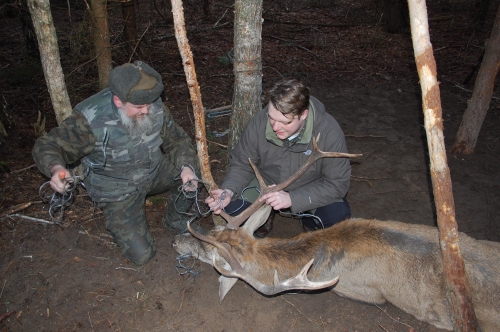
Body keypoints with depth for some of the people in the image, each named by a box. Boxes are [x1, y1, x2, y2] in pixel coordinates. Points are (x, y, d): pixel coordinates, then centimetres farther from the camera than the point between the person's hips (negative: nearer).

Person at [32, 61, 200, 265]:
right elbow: (46, 146, -19)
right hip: (118, 189, -4)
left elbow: (177, 140, -7)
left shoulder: (155, 107, -16)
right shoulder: (91, 119, -28)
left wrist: (186, 166, -29)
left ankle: (175, 220, 7)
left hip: (153, 172, 4)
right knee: (141, 255, -9)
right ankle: (116, 221, 23)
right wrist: (56, 168, -42)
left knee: (191, 168, -21)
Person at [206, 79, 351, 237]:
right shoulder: (258, 123, -23)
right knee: (231, 208, -22)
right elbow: (242, 166, -10)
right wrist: (229, 191, -31)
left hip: (311, 188, -1)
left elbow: (338, 183, -26)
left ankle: (310, 222, 9)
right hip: (266, 182, 2)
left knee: (338, 214, -28)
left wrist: (292, 198, -38)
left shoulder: (329, 131, -29)